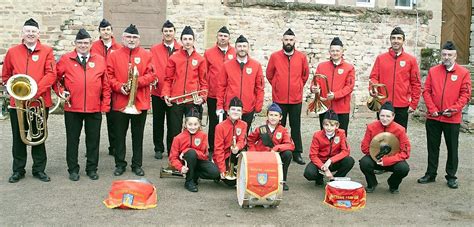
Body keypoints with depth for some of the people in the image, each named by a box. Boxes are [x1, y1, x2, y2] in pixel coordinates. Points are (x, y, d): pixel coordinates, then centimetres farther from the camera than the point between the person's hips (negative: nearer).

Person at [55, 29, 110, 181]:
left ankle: (92, 169, 21)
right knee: (72, 140, 8)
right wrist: (61, 91, -4)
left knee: (93, 140, 9)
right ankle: (73, 169, 20)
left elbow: (106, 85, 4)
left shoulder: (100, 60, 5)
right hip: (72, 108, 0)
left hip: (95, 109, 1)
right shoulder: (66, 59, 3)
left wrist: (105, 105, 0)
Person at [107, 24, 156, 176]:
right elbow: (109, 76, 1)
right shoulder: (114, 56, 5)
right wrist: (119, 87, -15)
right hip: (120, 102, 0)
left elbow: (151, 75, -2)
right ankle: (120, 164, 18)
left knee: (138, 135, 8)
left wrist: (137, 82, -16)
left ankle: (137, 165, 18)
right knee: (120, 135, 7)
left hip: (140, 102, 0)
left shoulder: (146, 55, 5)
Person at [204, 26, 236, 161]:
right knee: (214, 124, 7)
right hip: (213, 96, 0)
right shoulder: (209, 53, 4)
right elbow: (204, 74, 7)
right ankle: (212, 150, 16)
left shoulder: (235, 53, 4)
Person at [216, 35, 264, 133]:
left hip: (249, 110, 0)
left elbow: (259, 87, 4)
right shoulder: (227, 65, 2)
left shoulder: (256, 65, 2)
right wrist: (219, 106, 2)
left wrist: (258, 107, 1)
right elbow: (221, 87, 5)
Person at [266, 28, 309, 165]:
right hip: (279, 99, -1)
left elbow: (305, 75, 13)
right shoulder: (275, 56, -1)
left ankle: (297, 153, 15)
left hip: (296, 99, 1)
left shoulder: (302, 57, 1)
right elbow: (269, 74, 9)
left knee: (296, 127, 7)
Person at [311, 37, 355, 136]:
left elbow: (349, 86, -6)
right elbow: (316, 82, 8)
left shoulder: (349, 68, 2)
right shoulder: (321, 66, 10)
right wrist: (314, 88, -16)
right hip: (324, 107, 2)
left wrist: (335, 95, -19)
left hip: (342, 109, -2)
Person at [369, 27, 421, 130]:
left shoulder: (411, 60, 4)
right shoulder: (380, 58, 7)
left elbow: (416, 83, 4)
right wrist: (372, 88, -17)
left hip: (402, 106, -1)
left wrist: (413, 104, 0)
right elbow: (374, 77, 4)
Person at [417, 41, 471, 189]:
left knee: (452, 148, 7)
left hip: (453, 119, -2)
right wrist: (432, 109, -8)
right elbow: (426, 91, 2)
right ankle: (431, 174, 22)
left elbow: (466, 94, -3)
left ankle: (451, 177, 19)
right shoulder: (433, 71, 6)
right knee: (432, 148, 11)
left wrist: (453, 109, -13)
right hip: (433, 118, 2)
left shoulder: (463, 73, 0)